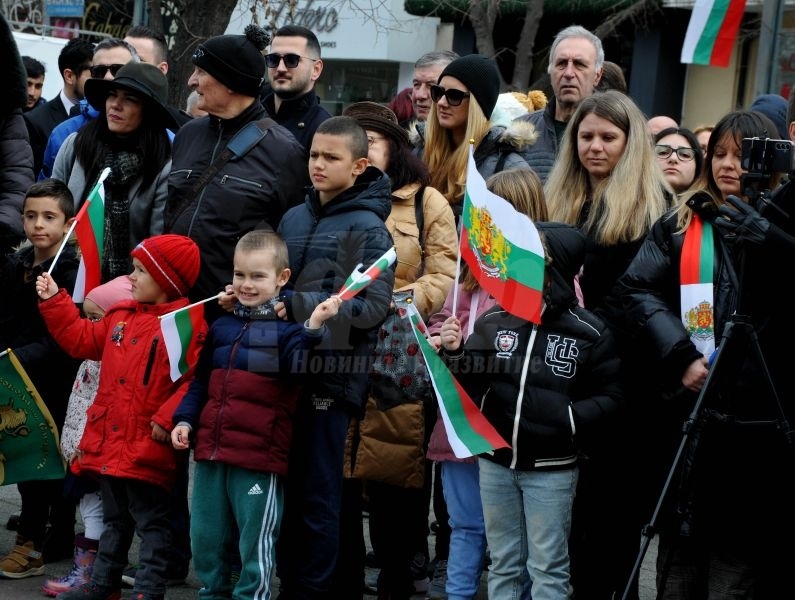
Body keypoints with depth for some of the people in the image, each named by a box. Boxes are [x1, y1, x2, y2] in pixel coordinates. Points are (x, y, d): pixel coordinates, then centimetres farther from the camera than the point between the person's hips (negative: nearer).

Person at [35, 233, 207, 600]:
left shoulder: (187, 325, -14)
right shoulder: (121, 317, 11)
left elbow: (195, 381, -21)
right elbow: (82, 339, 23)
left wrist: (167, 418, -26)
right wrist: (54, 301, 19)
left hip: (148, 447, -8)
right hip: (109, 441, 8)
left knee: (151, 522, 1)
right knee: (115, 520, 20)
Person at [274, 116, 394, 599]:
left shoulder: (368, 228, -6)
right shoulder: (295, 219, 13)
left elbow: (372, 307, -15)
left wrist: (296, 305, -19)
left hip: (332, 374, -6)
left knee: (318, 495, -1)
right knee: (285, 487, 10)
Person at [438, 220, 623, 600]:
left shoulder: (589, 333, -10)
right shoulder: (495, 320, 1)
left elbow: (608, 396, -8)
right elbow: (472, 386, 5)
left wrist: (569, 421, -22)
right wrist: (456, 354, -13)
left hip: (551, 468, -4)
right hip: (495, 460, 4)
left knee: (548, 569, 4)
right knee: (503, 566, 15)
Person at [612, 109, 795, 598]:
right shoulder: (681, 224, 12)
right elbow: (639, 290, 1)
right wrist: (680, 357, -12)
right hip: (686, 415, 2)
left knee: (737, 559, -3)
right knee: (679, 555, 7)